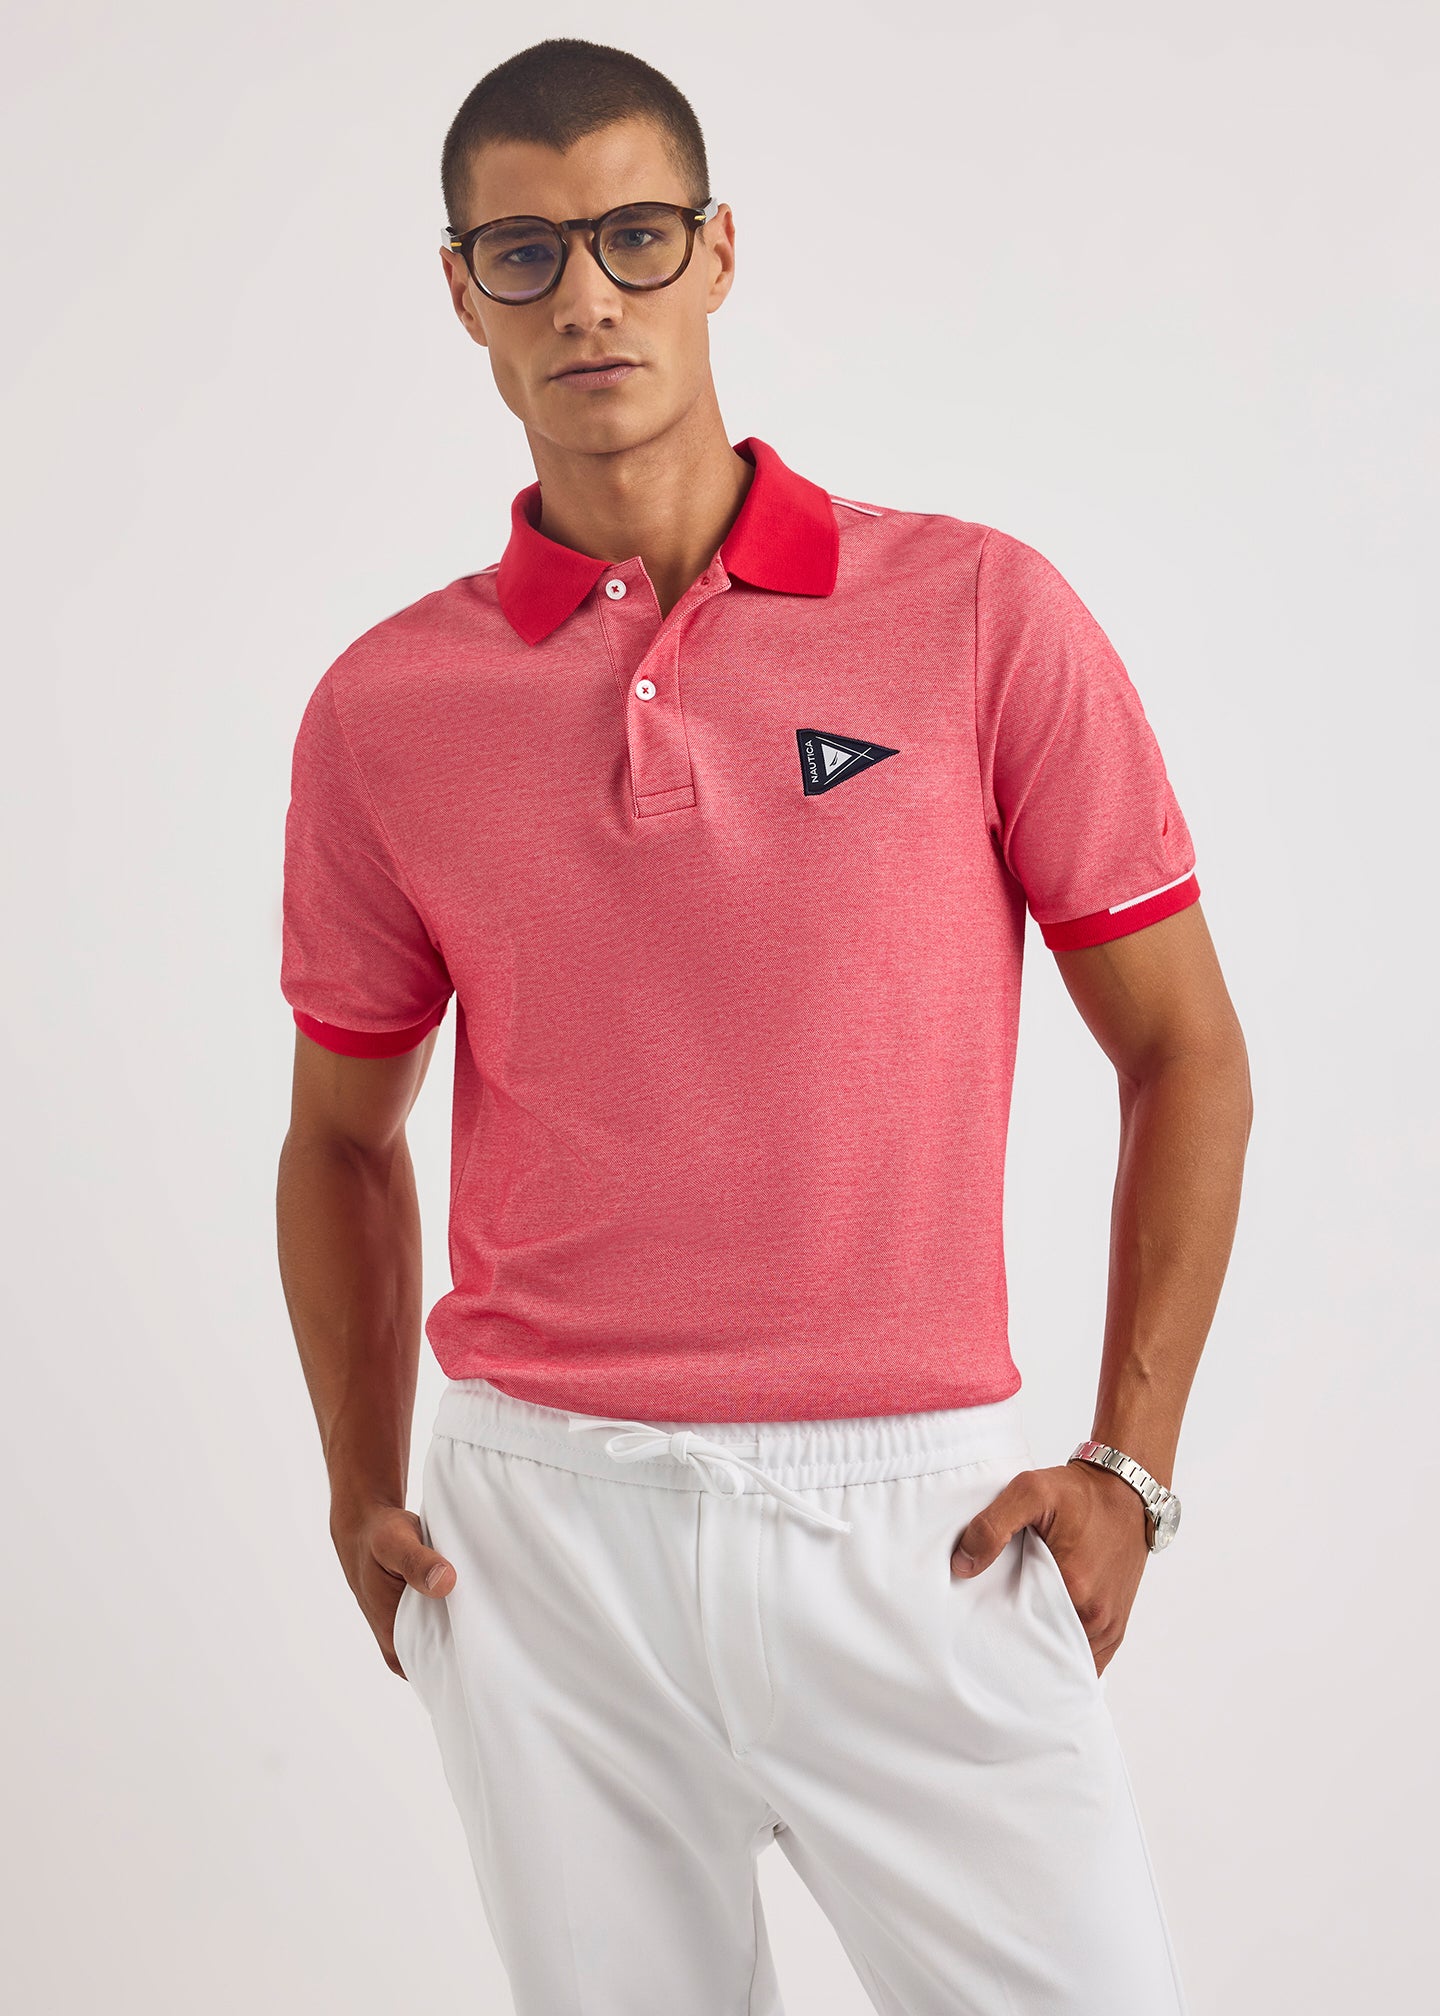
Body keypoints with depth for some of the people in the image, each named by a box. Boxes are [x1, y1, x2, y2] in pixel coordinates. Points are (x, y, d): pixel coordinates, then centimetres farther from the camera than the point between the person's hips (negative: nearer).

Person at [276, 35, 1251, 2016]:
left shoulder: (981, 615, -3)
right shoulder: (384, 710, 3)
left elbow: (1184, 1051, 2)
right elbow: (344, 1133, 15)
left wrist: (1128, 1463, -3)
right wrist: (366, 1496, 9)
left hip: (918, 1521, -1)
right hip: (540, 1533, 2)